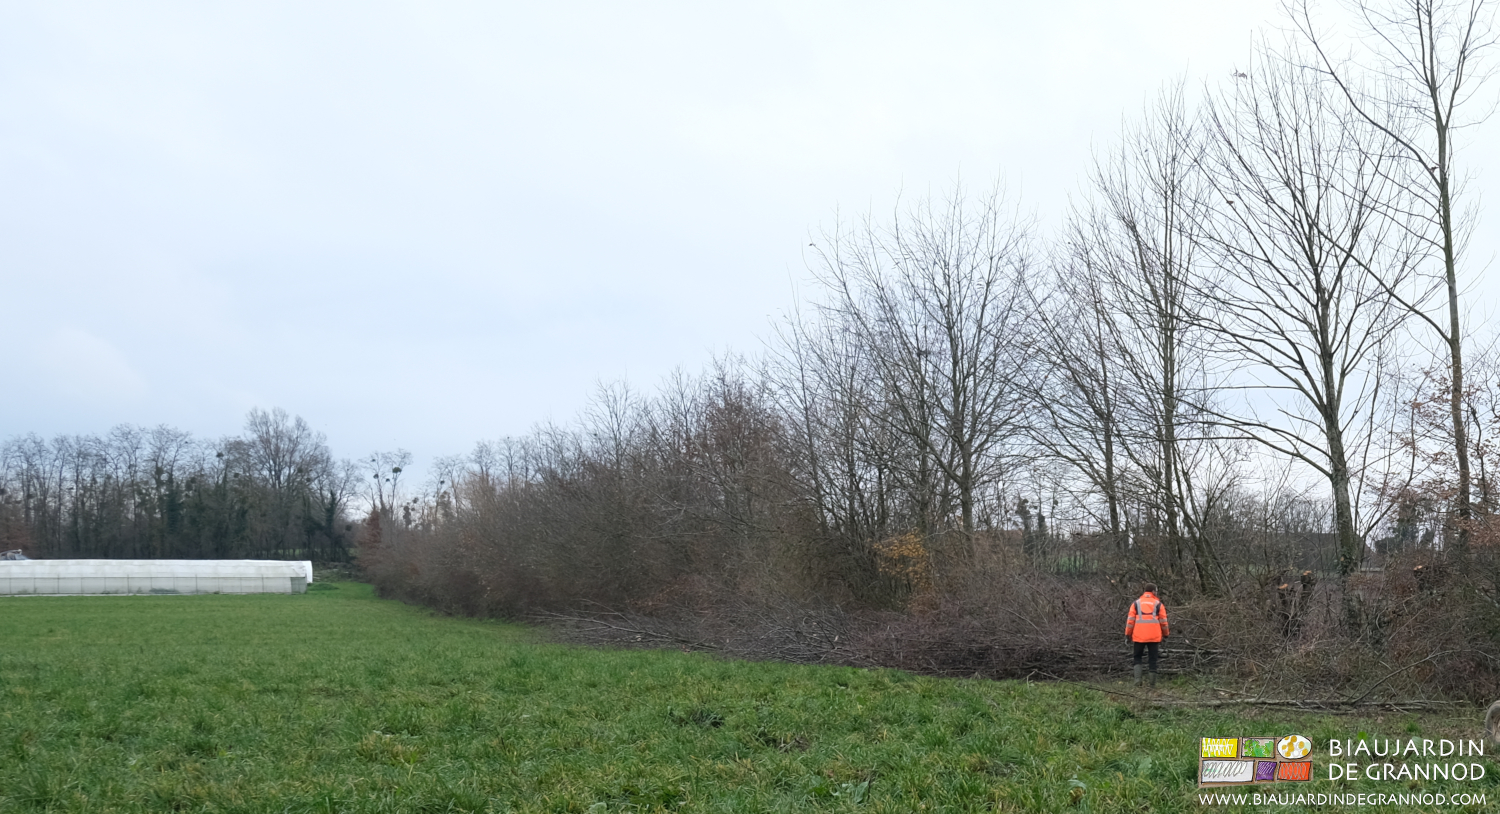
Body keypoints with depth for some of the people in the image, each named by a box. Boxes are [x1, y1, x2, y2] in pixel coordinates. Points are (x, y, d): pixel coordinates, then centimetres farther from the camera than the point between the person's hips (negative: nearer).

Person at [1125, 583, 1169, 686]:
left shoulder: (1136, 603, 8)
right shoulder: (1158, 604, 6)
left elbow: (1130, 620, 2)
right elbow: (1163, 621, 5)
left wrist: (1128, 634, 8)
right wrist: (1165, 634, 17)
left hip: (1139, 636, 0)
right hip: (1154, 636, 0)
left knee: (1137, 657, 13)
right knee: (1153, 659, 8)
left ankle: (1137, 679, -5)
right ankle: (1153, 683, 7)